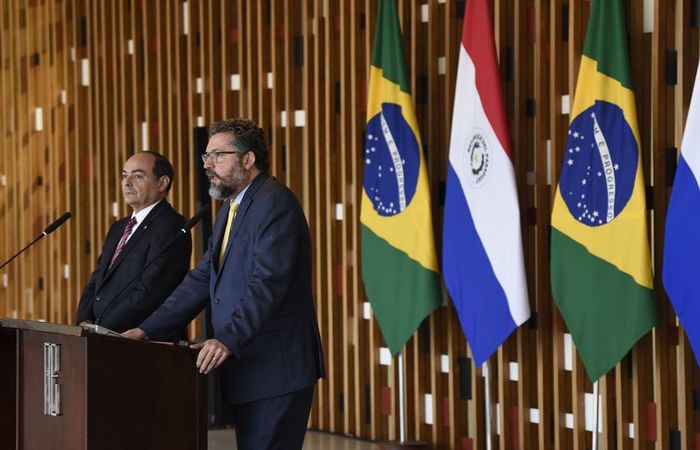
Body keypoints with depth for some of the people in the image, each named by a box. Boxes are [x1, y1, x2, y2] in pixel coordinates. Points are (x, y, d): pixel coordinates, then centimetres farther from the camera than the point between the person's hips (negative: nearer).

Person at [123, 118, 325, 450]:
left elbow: (269, 282, -23)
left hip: (277, 369, -10)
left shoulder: (275, 202, -12)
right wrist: (148, 330, 8)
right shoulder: (230, 210, 19)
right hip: (247, 370, 10)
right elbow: (202, 280, 18)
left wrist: (229, 340, -32)